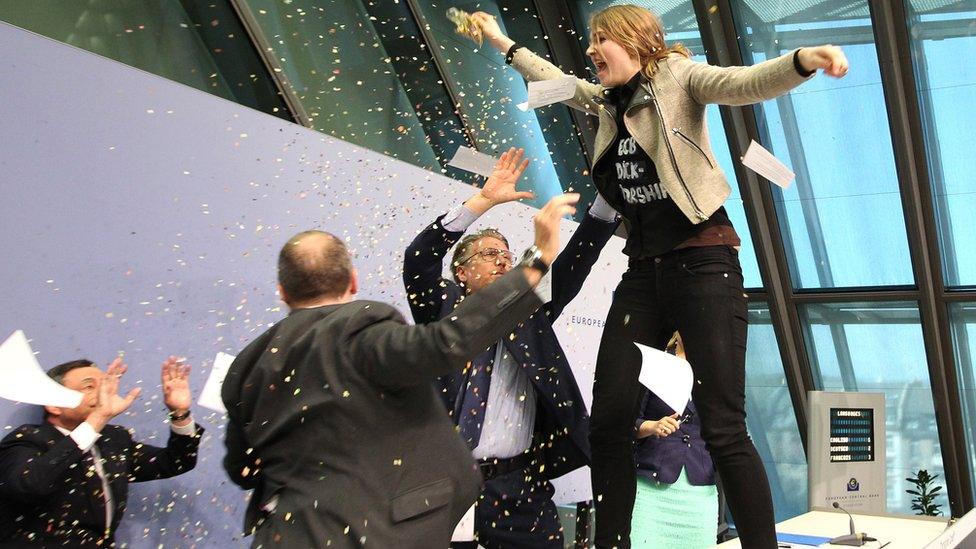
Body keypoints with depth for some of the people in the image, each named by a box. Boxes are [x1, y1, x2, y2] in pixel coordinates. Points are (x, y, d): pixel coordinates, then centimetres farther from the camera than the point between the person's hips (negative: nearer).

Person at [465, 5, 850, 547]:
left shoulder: (677, 76, -2)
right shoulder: (609, 99, 17)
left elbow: (745, 82, -20)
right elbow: (555, 80, 36)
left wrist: (804, 60, -39)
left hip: (703, 263, -7)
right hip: (644, 272, 7)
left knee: (723, 430, -13)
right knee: (607, 424, 2)